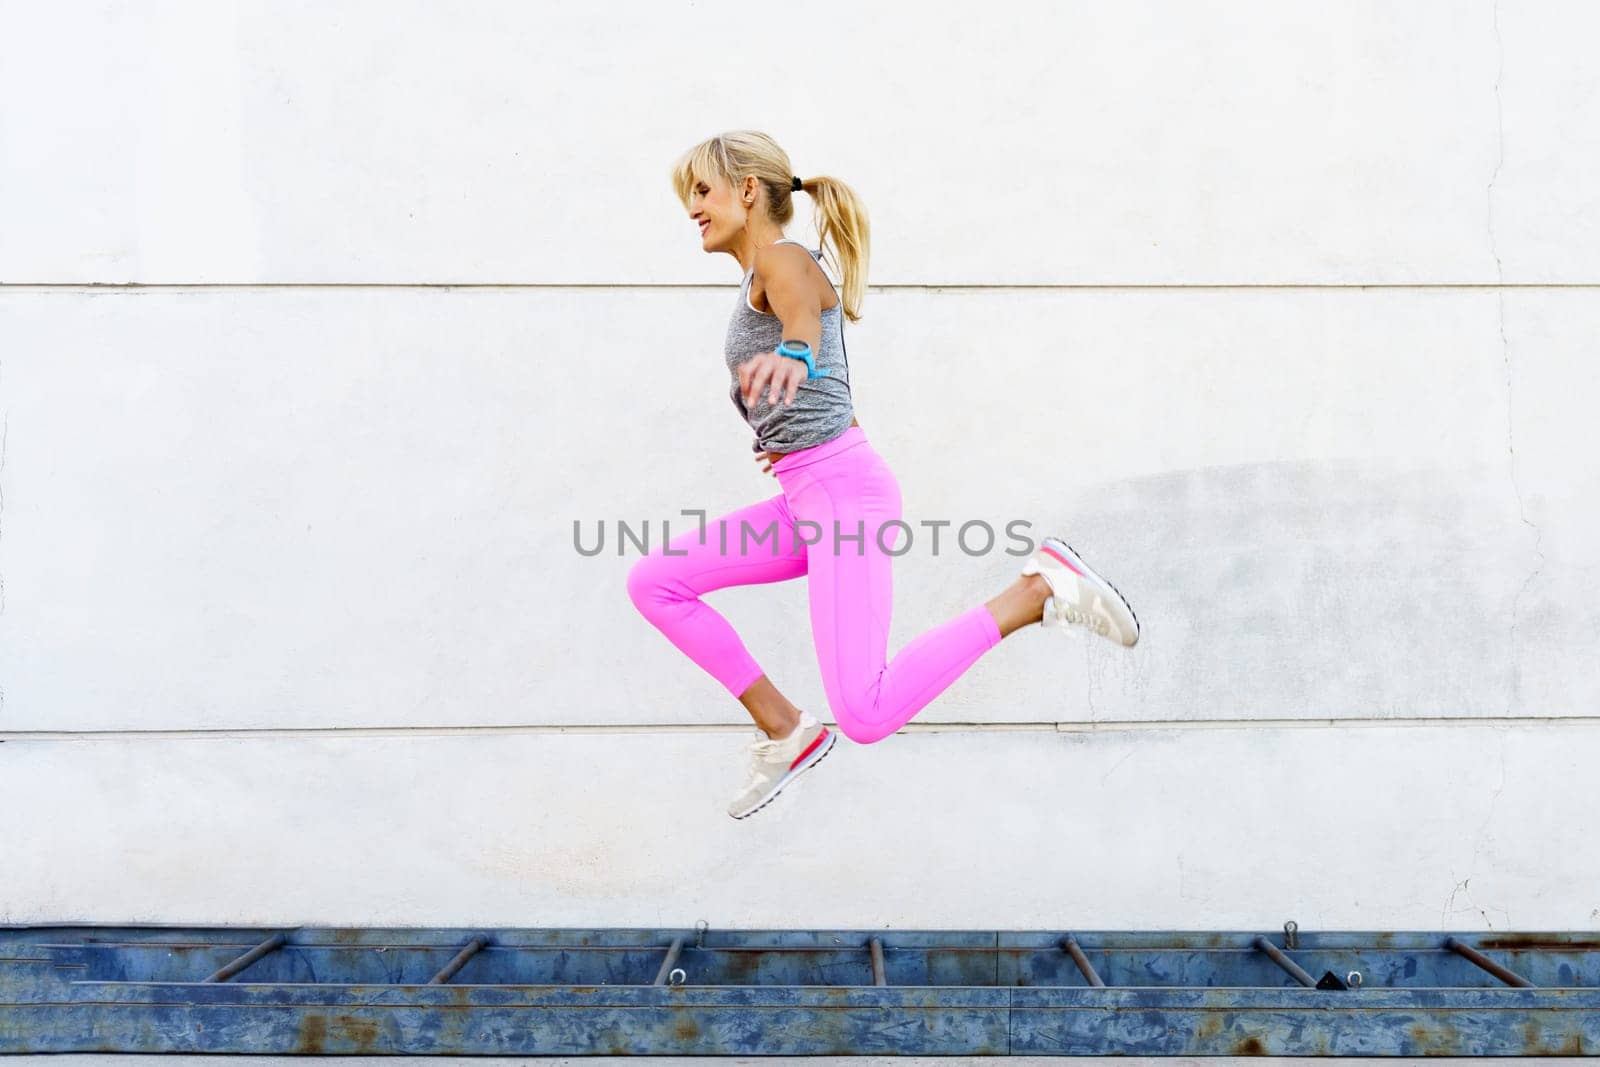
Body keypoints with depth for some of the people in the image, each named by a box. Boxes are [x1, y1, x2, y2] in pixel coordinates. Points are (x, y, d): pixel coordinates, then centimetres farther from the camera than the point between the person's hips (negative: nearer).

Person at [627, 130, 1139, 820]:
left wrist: (788, 357, -56)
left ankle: (1041, 590, -10)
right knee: (653, 582, 5)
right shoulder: (763, 281, 22)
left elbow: (804, 322, -35)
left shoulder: (782, 260, -7)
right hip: (806, 502, 10)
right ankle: (785, 731, 8)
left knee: (868, 715, -20)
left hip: (843, 491, -10)